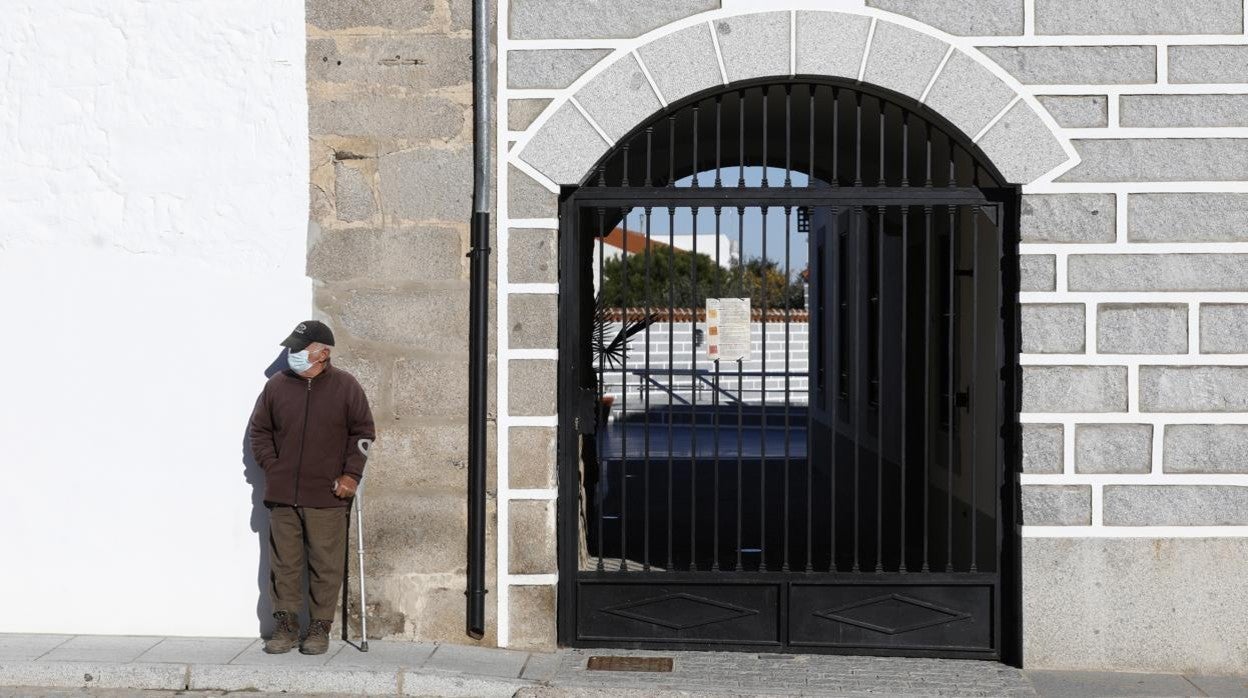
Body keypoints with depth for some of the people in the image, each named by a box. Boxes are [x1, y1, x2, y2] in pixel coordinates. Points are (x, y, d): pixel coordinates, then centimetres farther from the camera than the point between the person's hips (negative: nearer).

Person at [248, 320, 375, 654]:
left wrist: (351, 475, -5)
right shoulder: (276, 385, 7)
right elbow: (258, 430, 14)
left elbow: (363, 433, 3)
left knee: (325, 566, 1)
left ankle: (320, 628, 12)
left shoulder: (346, 386, 0)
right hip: (282, 496, 3)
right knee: (284, 564, 6)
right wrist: (271, 466, 3)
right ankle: (286, 626, 16)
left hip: (328, 497, -2)